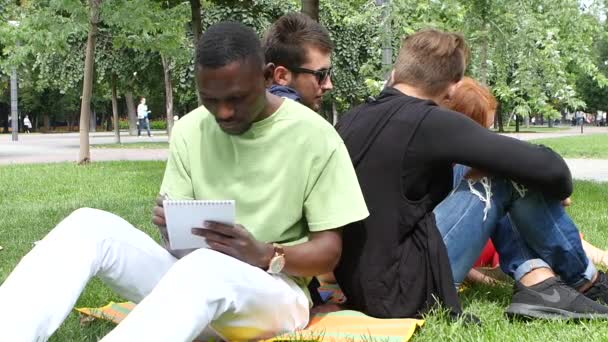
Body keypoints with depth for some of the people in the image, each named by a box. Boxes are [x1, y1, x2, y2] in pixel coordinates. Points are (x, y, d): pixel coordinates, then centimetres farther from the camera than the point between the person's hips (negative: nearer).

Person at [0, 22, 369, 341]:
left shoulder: (314, 137, -9)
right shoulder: (190, 130, 4)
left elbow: (329, 250, -7)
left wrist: (265, 256, -27)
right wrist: (173, 228, -19)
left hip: (275, 292, -4)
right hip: (192, 277, 5)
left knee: (207, 266, -40)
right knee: (90, 224, -20)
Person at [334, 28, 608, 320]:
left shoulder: (352, 119, 7)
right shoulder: (430, 122, -14)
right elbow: (545, 167, -15)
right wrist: (561, 186, 8)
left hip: (359, 284, 8)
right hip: (400, 292, -8)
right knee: (517, 175, -3)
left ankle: (536, 281, 5)